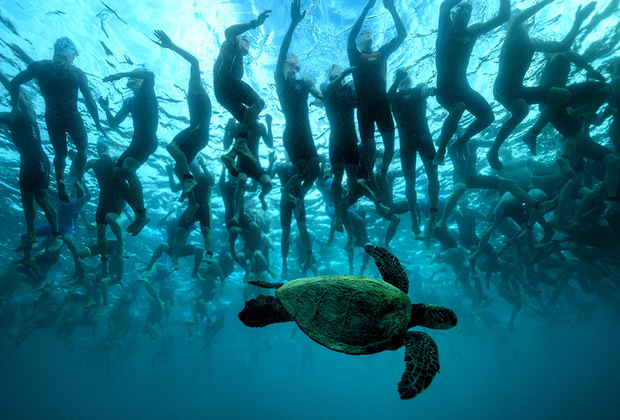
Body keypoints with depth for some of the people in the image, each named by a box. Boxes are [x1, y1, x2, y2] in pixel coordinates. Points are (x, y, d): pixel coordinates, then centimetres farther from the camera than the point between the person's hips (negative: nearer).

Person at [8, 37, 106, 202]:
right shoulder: (78, 73, -8)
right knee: (82, 148, 21)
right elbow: (90, 101, -10)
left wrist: (15, 108, 10)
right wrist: (97, 123, -2)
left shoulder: (39, 66, -1)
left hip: (52, 119, 3)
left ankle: (60, 179, -7)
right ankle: (78, 179, 5)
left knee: (60, 153, 18)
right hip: (72, 117, -2)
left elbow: (14, 84, -1)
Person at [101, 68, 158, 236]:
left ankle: (142, 215, -28)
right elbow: (114, 123, 26)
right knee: (116, 175, -1)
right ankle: (139, 214, 1)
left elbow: (150, 75, -21)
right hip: (136, 141, 9)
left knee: (127, 168, -30)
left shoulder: (146, 92, 3)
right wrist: (106, 109, 9)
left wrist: (121, 74, -20)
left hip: (148, 140, -9)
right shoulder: (129, 102, 25)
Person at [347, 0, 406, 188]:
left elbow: (402, 34, 16)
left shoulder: (382, 52, 20)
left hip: (382, 105, 2)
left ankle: (383, 174, 21)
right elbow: (351, 36, -4)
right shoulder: (355, 55, 13)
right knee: (369, 149, -3)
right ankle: (370, 177, 21)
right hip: (364, 107, -2)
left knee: (390, 147, -4)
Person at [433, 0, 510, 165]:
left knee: (488, 117, -4)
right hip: (444, 87, -6)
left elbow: (503, 16, 15)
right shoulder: (446, 28, -1)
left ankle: (460, 143, 14)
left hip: (463, 86, 6)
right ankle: (441, 150, -21)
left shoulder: (473, 31, 13)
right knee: (457, 108, -37)